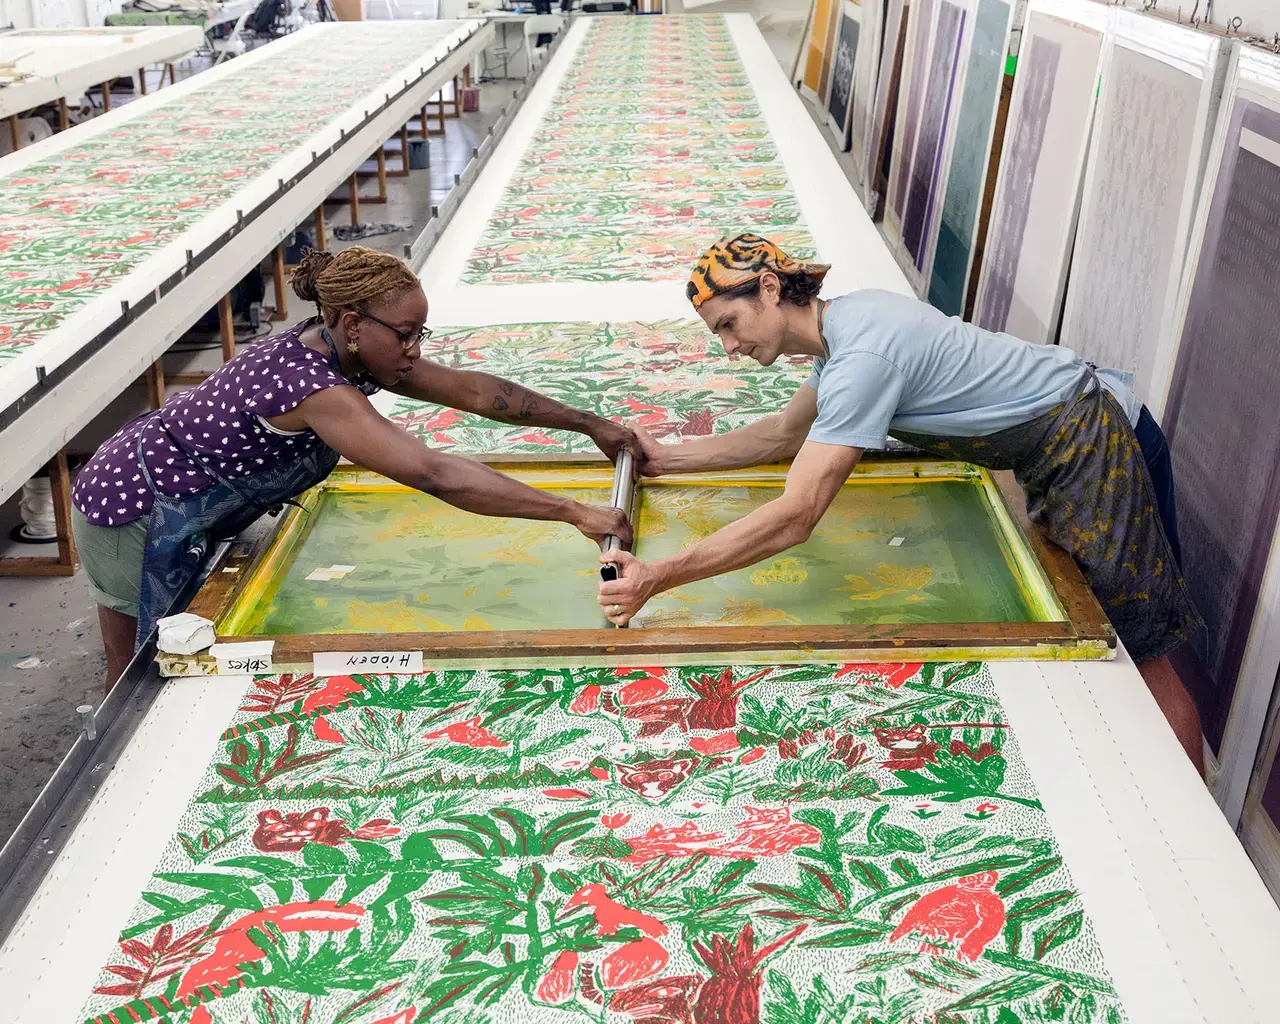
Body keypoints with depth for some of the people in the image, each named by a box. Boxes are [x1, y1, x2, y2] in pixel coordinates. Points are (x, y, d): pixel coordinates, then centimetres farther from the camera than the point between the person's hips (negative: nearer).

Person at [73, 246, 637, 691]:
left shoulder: (347, 352, -7)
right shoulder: (310, 385, -35)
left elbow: (472, 389, -3)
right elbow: (432, 473, -44)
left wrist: (590, 424, -2)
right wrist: (573, 512, -43)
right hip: (137, 512, -9)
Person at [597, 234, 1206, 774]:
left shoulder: (862, 359, -29)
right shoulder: (845, 323, 2)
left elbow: (795, 518, -34)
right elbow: (784, 433, 16)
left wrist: (658, 578, -33)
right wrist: (668, 459, 13)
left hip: (1099, 444, -10)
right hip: (1062, 448, 10)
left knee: (1138, 650, -2)